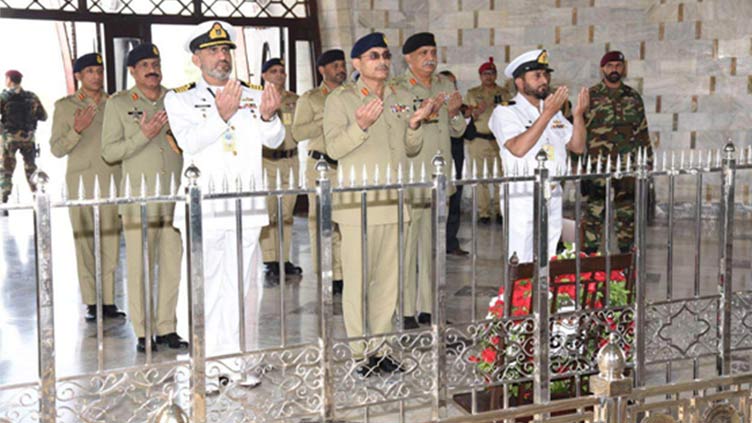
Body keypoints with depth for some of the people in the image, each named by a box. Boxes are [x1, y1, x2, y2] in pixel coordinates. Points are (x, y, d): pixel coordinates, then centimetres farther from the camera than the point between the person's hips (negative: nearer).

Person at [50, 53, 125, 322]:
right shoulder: (65, 106, 7)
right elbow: (56, 149, 3)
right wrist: (77, 130, -13)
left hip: (112, 179, 2)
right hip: (80, 179, -2)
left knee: (111, 241, -1)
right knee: (84, 241, -4)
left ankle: (109, 301, 4)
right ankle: (91, 303, 0)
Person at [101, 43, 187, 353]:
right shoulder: (118, 103, 4)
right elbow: (109, 152, -2)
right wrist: (144, 135, -12)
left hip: (175, 193, 3)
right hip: (139, 196, -3)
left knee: (172, 262, 4)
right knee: (140, 264, -3)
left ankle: (166, 327, 14)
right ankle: (143, 332, 5)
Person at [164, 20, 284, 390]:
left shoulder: (253, 95, 13)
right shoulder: (180, 99, 4)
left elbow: (275, 141, 2)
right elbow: (188, 141, -13)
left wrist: (268, 116, -20)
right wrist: (221, 114, -27)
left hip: (246, 207, 3)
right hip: (203, 207, -3)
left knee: (244, 285, 7)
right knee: (205, 286, 0)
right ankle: (207, 365, 8)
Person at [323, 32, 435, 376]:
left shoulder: (403, 98, 13)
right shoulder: (340, 99, -2)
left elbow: (411, 150, 16)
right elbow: (334, 148, -11)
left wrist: (415, 123, -3)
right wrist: (361, 126, -26)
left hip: (393, 200, 5)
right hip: (356, 202, -5)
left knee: (388, 278, 9)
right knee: (357, 279, -3)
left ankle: (379, 348, 19)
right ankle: (359, 353, 7)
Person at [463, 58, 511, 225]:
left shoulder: (504, 93, 13)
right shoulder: (472, 94, 9)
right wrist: (477, 112, -12)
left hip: (500, 140, 1)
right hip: (479, 140, -1)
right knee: (481, 176, -4)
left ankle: (499, 211, 5)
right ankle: (483, 212, 2)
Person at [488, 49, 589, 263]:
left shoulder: (555, 111, 16)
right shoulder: (505, 112, -5)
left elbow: (578, 146, 12)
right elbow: (518, 148, -22)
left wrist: (578, 115, -4)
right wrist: (547, 114, -21)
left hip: (553, 198, 6)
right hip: (522, 199, -6)